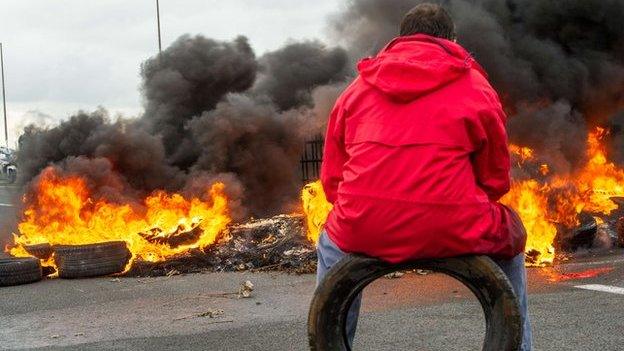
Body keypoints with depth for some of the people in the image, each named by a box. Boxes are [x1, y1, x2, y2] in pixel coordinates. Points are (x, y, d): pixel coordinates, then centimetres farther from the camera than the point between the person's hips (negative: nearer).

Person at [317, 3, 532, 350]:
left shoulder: (357, 87, 16)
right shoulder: (476, 86, 10)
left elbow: (332, 179, 14)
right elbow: (496, 180, 12)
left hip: (363, 233, 2)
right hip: (452, 232, -1)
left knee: (332, 242, 37)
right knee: (511, 235, 31)